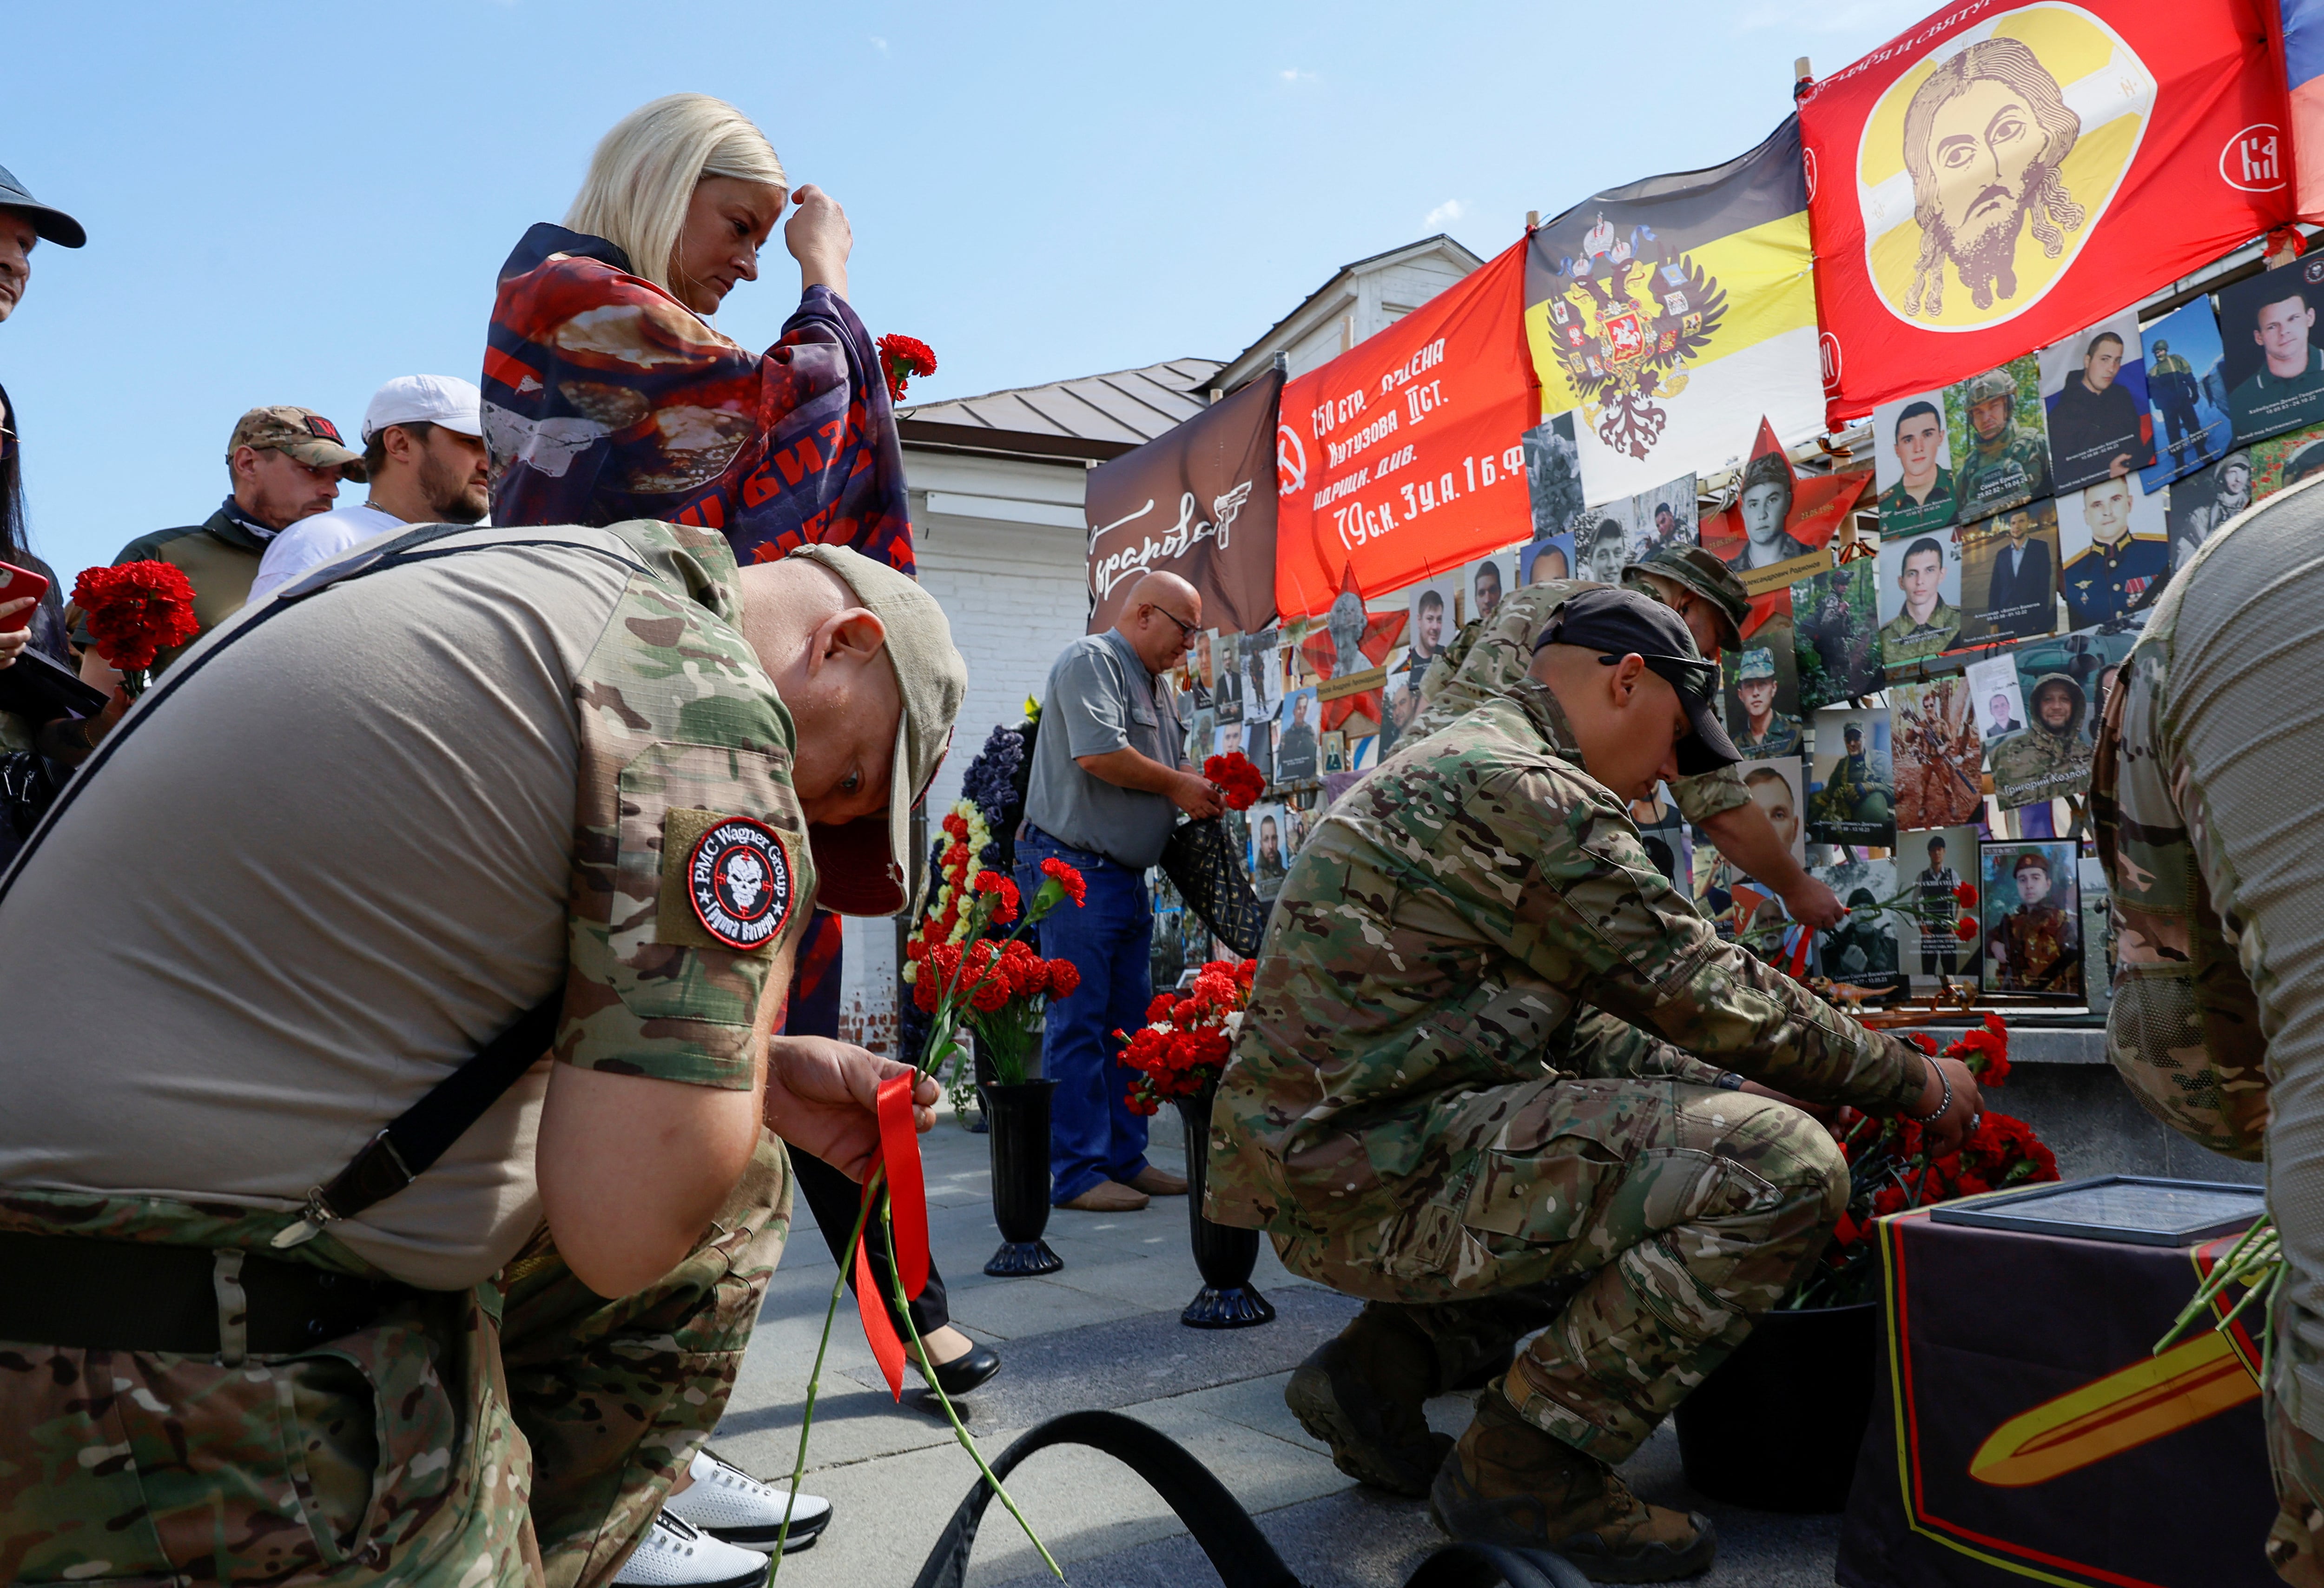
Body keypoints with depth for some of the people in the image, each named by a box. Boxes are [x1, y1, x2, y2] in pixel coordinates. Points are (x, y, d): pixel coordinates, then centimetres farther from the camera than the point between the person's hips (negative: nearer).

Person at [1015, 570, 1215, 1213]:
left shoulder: (1156, 684, 20)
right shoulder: (1089, 661, -9)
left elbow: (1161, 770, 24)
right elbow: (1098, 754, -23)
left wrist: (1198, 786, 3)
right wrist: (1177, 785, -12)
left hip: (1127, 877, 10)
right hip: (1074, 869, -10)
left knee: (1130, 1022, 11)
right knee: (1079, 1023, -6)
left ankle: (1125, 1159, 20)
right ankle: (1078, 1173, 0)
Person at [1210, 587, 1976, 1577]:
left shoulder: (1444, 772, 21)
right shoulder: (1531, 790, -12)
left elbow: (1568, 1022, 25)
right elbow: (1707, 996, -9)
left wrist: (1721, 1087, 18)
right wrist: (1915, 1084, 5)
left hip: (1316, 1164, 11)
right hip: (1367, 1178, -11)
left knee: (1620, 1155, 28)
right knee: (1782, 1167, -14)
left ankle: (1379, 1370, 19)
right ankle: (1525, 1472, -3)